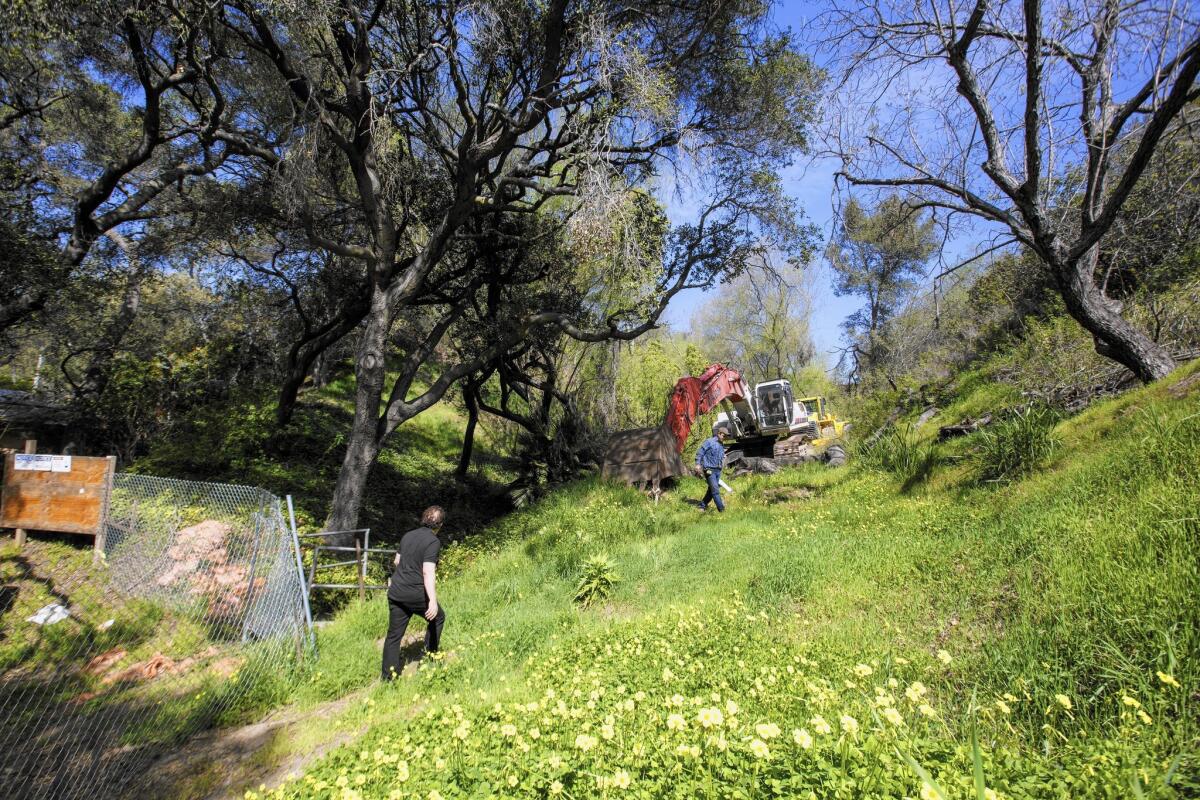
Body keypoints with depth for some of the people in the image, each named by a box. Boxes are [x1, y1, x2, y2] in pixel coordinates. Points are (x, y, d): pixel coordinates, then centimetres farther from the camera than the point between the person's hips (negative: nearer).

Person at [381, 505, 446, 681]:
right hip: (416, 593, -6)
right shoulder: (433, 542, -12)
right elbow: (428, 572, -22)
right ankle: (430, 655, 26)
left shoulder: (408, 535, 10)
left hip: (395, 592, 7)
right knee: (438, 617, 20)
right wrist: (433, 600, -25)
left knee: (394, 635, 12)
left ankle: (388, 676, 16)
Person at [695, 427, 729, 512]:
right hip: (709, 470, -8)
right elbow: (699, 452, -8)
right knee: (715, 490, -10)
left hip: (718, 470, 8)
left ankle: (702, 506, 22)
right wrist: (698, 464, -15)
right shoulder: (709, 442, -7)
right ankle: (721, 509, -8)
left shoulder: (722, 445, 16)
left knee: (711, 490, 10)